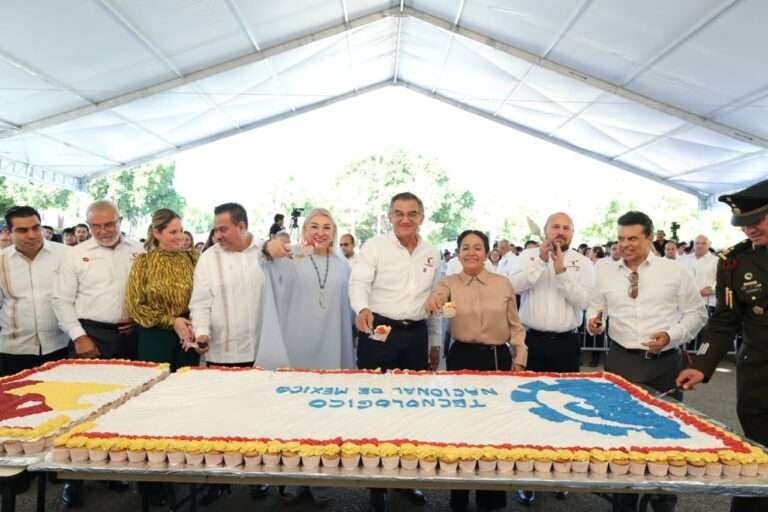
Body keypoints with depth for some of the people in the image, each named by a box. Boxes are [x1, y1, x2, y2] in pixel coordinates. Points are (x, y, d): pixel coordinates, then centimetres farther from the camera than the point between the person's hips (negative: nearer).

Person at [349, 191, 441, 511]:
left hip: (416, 334, 5)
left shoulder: (432, 254, 10)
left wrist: (435, 342, 16)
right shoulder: (374, 246, -4)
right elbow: (358, 283, -14)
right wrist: (363, 309, -36)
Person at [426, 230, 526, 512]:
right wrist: (432, 302, -46)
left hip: (498, 357, 1)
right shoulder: (449, 283, -1)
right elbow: (437, 298, -24)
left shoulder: (503, 283, 2)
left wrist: (519, 357, 1)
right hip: (462, 357, -1)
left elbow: (515, 325, 8)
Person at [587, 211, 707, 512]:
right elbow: (595, 308, 11)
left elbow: (696, 313, 1)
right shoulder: (606, 274, 4)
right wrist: (593, 321, -12)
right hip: (621, 361, 1)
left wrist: (671, 336, -14)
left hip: (665, 362, -1)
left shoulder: (674, 271, -2)